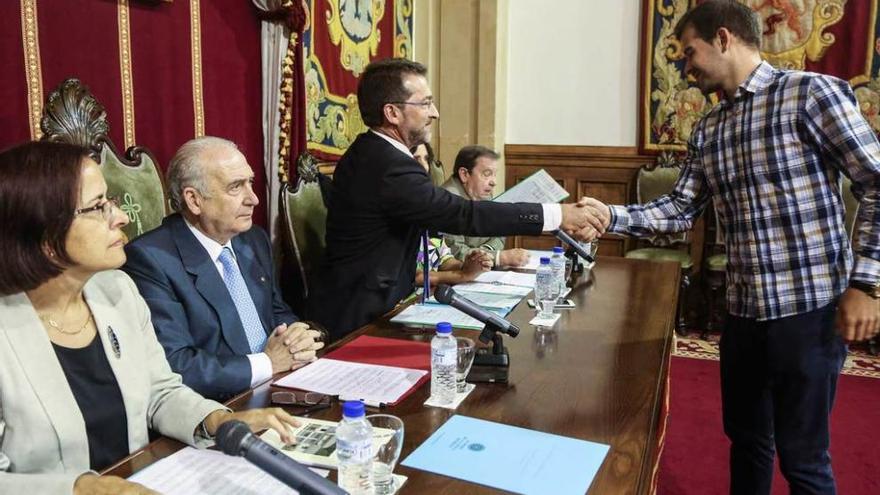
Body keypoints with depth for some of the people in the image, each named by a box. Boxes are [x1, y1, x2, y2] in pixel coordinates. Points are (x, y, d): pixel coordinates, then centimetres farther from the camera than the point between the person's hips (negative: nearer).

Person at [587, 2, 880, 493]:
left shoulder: (812, 93, -10)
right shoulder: (707, 131, 11)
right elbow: (680, 209, 8)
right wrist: (610, 217, -6)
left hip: (810, 308, -6)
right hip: (744, 310, 7)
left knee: (801, 454, 6)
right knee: (746, 437, 19)